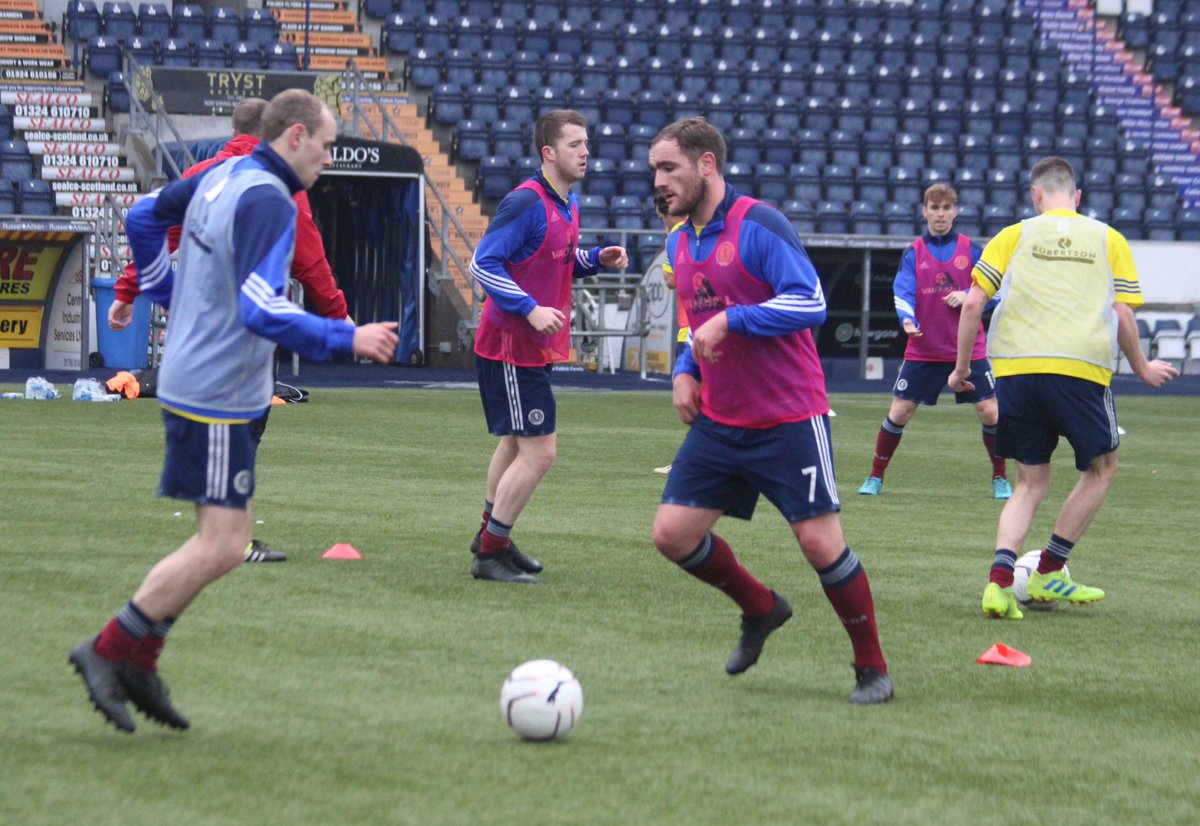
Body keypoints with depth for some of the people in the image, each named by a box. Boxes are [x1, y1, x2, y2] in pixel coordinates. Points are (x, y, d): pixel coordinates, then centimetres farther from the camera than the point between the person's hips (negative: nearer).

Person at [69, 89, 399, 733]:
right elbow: (262, 311, -27)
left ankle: (138, 664, 14)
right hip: (218, 396, -10)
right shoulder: (268, 202, -19)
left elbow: (144, 217, 24)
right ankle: (109, 650, -1)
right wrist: (349, 339, -21)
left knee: (224, 539, 13)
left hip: (190, 383, 10)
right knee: (221, 546, -7)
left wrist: (166, 291, 29)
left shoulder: (222, 176, 10)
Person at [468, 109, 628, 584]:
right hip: (510, 346, -10)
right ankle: (490, 554, -3)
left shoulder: (567, 205, 9)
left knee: (516, 442, 23)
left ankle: (491, 534, 40)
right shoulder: (525, 203, -20)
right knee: (539, 451, -11)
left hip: (536, 347, 10)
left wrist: (598, 259, 3)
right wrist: (530, 309, -28)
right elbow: (482, 264, -21)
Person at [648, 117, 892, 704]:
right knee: (672, 534, 0)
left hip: (788, 419, -7)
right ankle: (760, 609, 24)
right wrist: (685, 371, 6)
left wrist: (729, 321, -25)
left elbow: (810, 303, -22)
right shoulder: (680, 242, 11)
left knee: (819, 540, -9)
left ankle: (872, 670, 6)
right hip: (718, 423, 7)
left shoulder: (757, 225, -14)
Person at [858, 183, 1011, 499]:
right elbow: (903, 292, -11)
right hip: (922, 351, 0)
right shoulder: (913, 253, 2)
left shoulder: (971, 250, 2)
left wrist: (968, 296, -17)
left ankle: (1000, 478, 12)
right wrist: (907, 319, -31)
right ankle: (875, 476, 13)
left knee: (989, 411, -5)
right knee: (899, 412, -2)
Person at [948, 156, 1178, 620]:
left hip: (1015, 370, 2)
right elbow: (1122, 316, 5)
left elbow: (973, 303, 4)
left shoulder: (1014, 236, 11)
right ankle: (1047, 573, 16)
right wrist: (1142, 369, 21)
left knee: (1031, 483, 13)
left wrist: (961, 368, 15)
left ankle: (1000, 579, -8)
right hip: (1080, 369, -2)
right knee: (1101, 469, 20)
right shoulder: (1109, 240, 11)